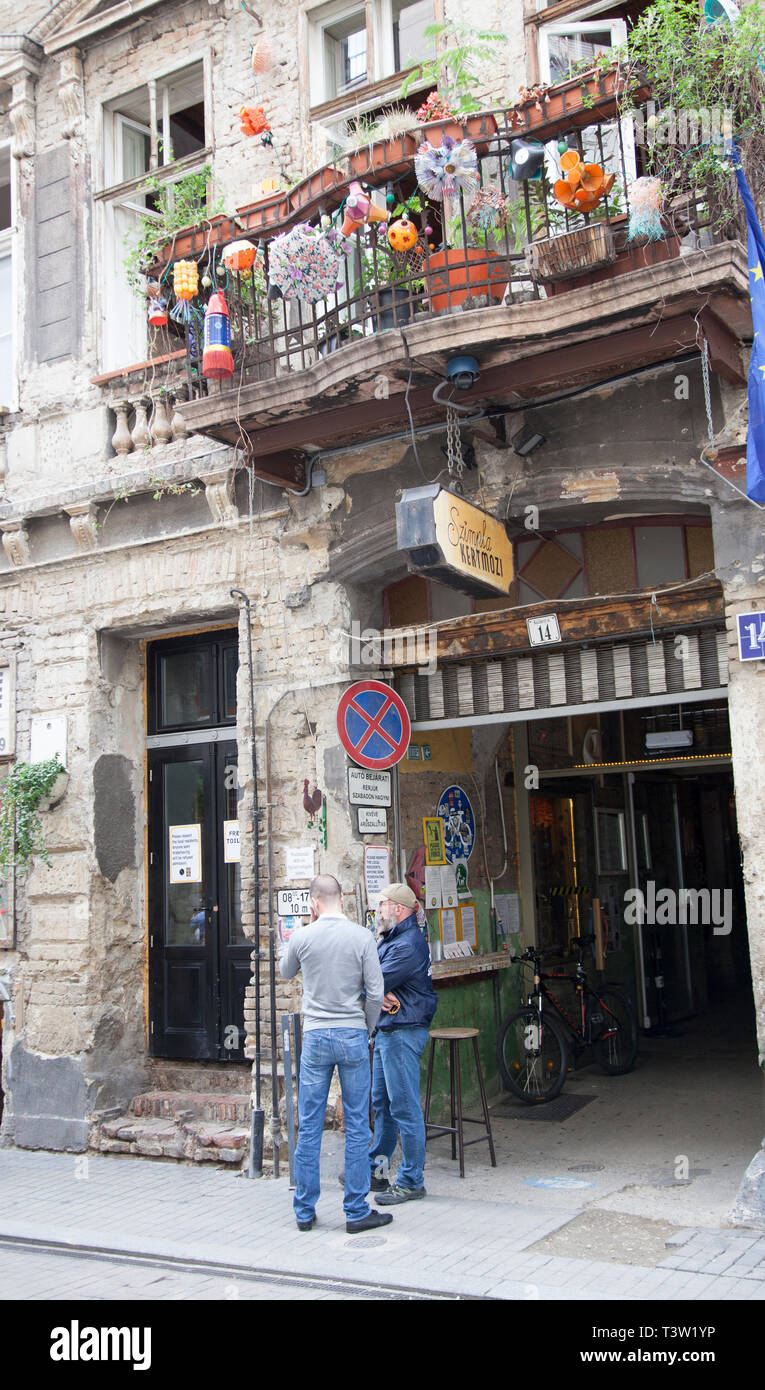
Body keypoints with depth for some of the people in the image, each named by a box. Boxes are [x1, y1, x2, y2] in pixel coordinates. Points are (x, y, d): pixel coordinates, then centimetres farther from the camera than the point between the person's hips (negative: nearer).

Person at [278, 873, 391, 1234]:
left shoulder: (302, 937, -3)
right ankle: (357, 1211, 10)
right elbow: (375, 993, -6)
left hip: (315, 1037, 1)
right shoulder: (362, 937, -6)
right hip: (353, 1035, -1)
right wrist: (366, 1029, 9)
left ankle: (305, 1211, 17)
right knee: (357, 1126, 6)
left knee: (309, 1127, 9)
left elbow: (285, 972, 17)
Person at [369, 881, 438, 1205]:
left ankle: (411, 1182, 3)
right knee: (382, 1103, 17)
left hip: (403, 1032, -10)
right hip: (385, 1030, 10)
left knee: (404, 1106, -4)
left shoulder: (408, 945, -18)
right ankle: (377, 1169, 28)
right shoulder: (388, 940, 16)